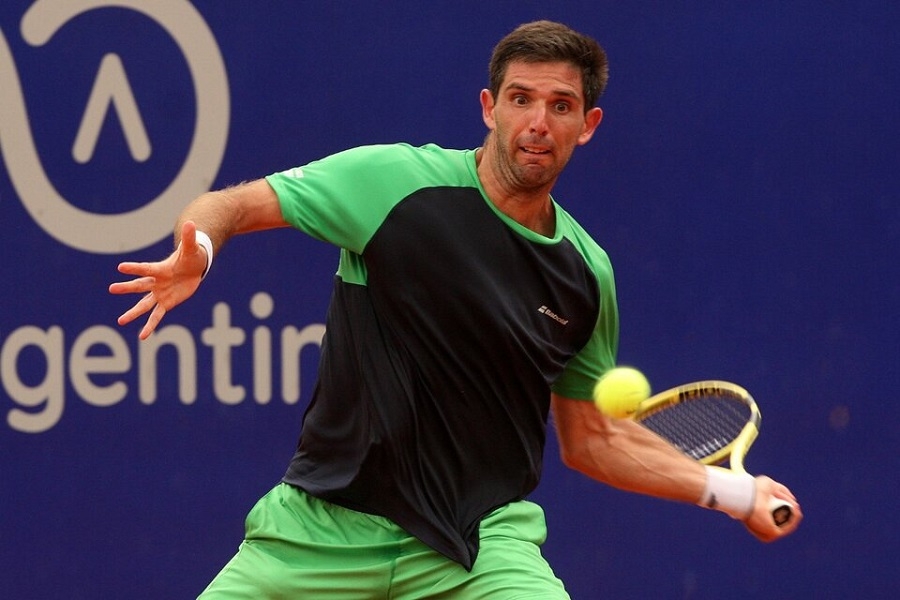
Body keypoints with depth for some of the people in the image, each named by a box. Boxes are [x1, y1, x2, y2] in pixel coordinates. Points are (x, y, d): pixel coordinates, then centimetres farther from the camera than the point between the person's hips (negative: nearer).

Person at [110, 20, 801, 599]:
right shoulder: (397, 178, -8)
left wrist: (732, 490, 10)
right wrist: (195, 254, -26)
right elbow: (227, 206, -3)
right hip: (326, 523, -2)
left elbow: (591, 436, 17)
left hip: (481, 540, 2)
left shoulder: (586, 272, 5)